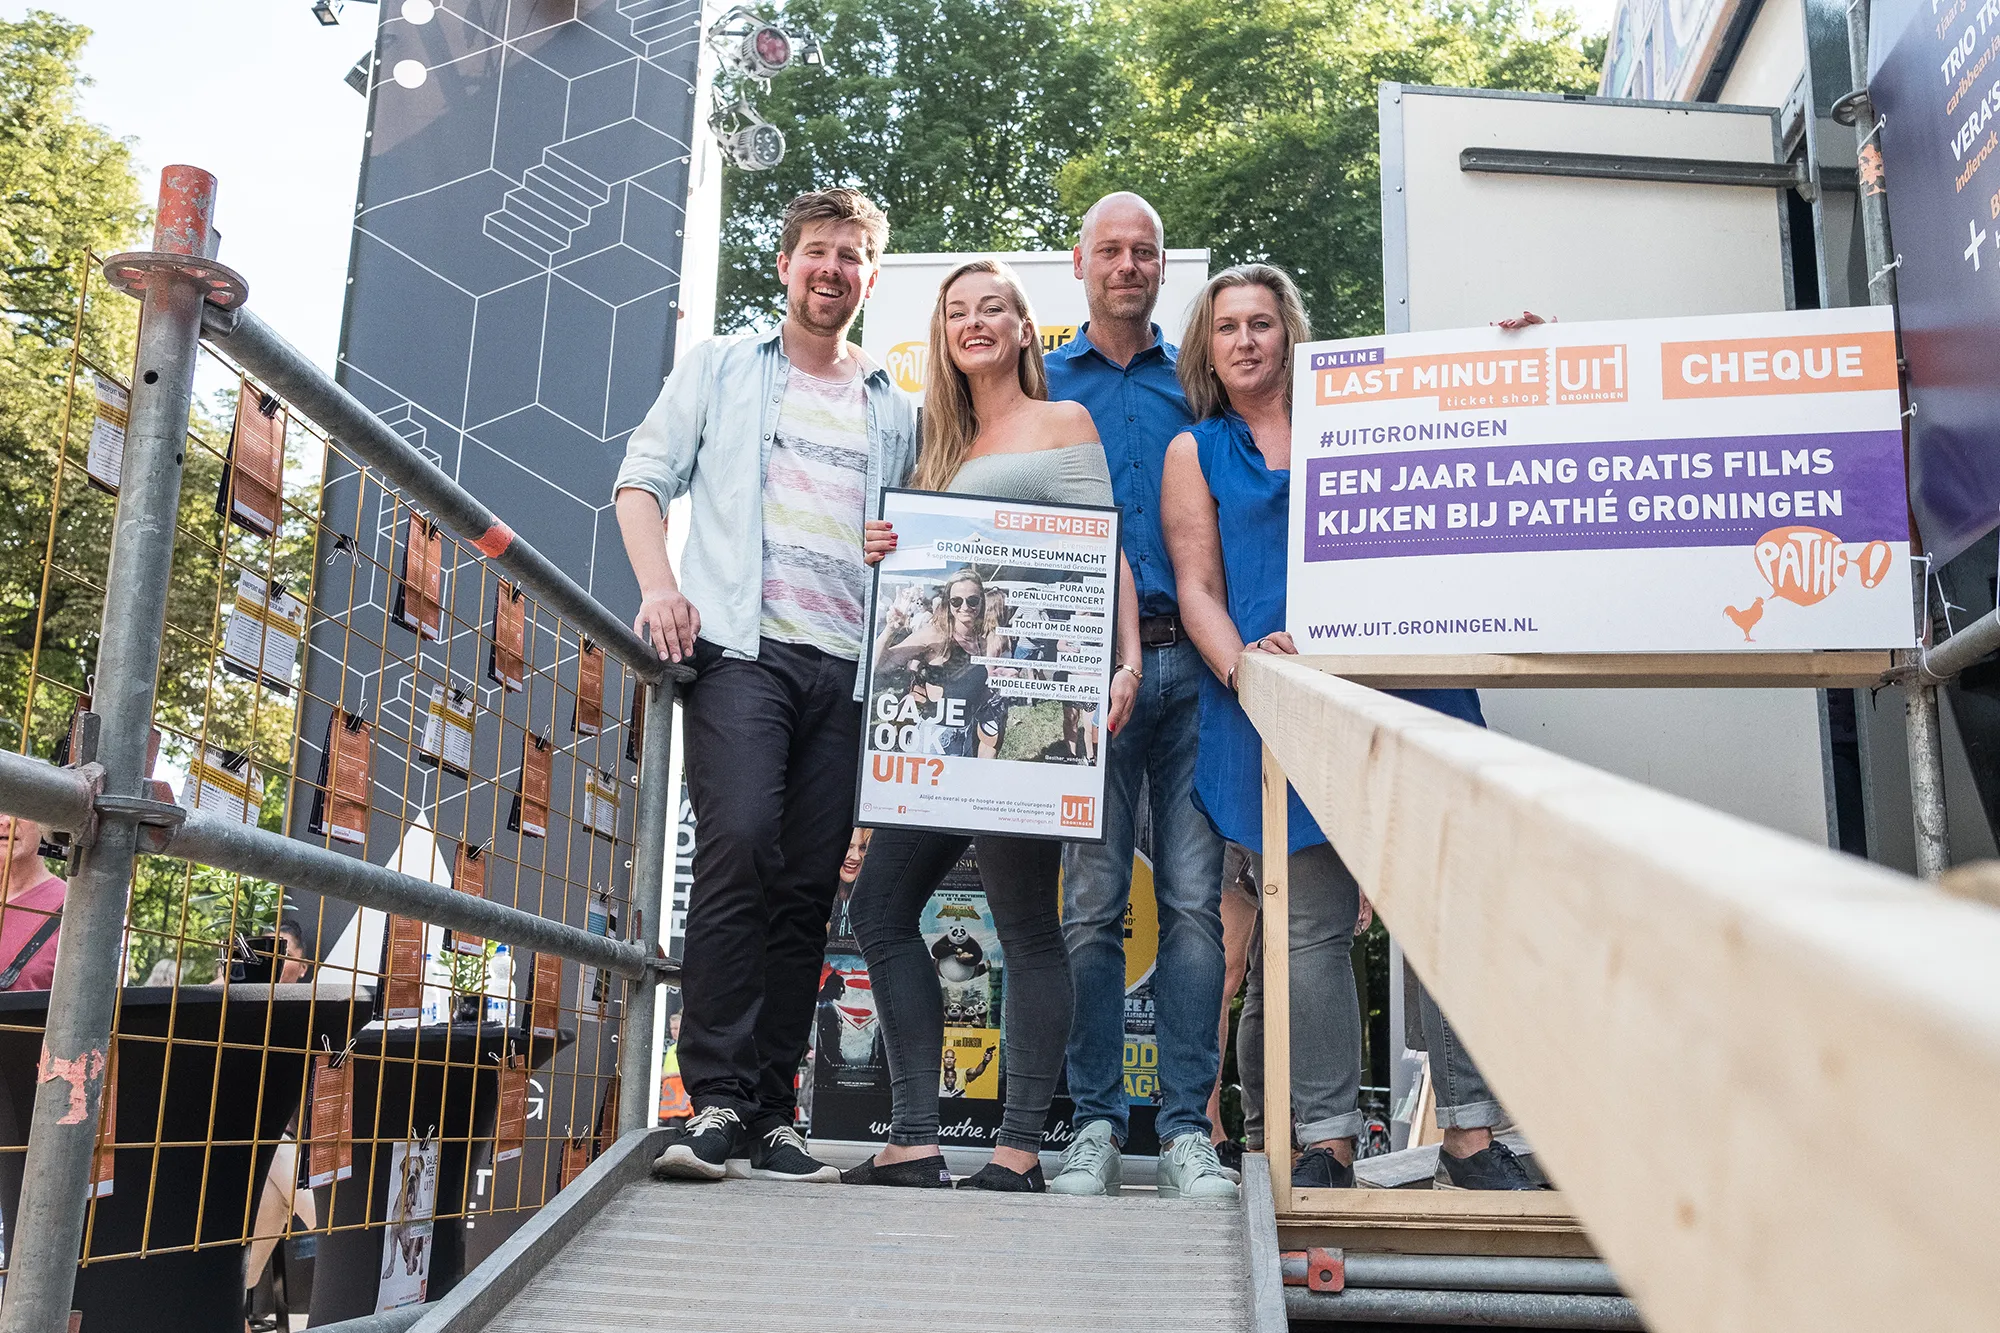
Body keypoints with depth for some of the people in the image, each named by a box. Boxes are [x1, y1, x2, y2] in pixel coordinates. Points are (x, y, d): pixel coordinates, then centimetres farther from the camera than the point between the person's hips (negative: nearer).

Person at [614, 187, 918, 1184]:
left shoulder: (894, 412, 22)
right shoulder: (722, 368, 16)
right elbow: (643, 478, 10)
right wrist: (660, 586, -7)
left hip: (848, 666, 3)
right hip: (741, 647, -3)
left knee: (809, 887, 0)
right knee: (738, 848, -20)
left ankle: (770, 1113, 6)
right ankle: (715, 1100, -14)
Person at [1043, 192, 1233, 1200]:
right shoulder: (1042, 385, 14)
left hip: (1190, 662, 1)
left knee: (1194, 900, -2)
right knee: (1092, 903, -1)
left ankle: (1187, 1128, 5)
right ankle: (1096, 1124, 7)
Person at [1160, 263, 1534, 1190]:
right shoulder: (1195, 451, 16)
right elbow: (1197, 586, 7)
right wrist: (1237, 663, -13)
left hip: (1402, 677, 2)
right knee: (1312, 926, -2)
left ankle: (1471, 1134, 4)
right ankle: (1325, 1142, 6)